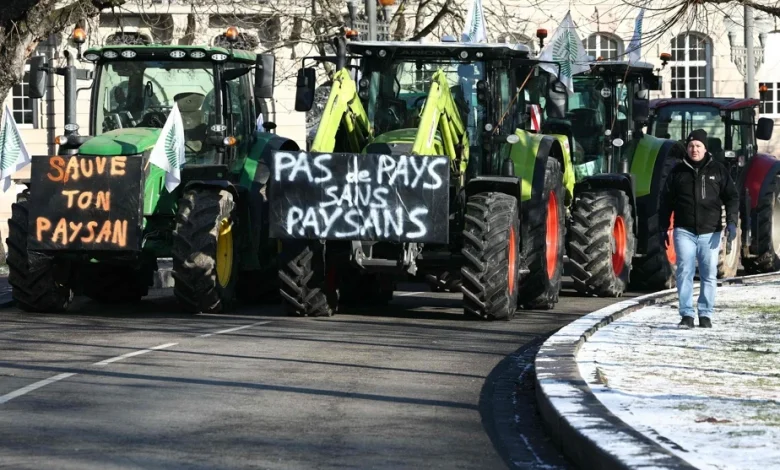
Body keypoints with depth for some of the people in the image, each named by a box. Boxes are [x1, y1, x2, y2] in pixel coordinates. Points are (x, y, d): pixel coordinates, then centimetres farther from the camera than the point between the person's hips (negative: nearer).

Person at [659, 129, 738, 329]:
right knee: (684, 273, -7)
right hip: (684, 231, 0)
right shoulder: (678, 172, 7)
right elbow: (666, 201, 11)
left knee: (709, 275, 3)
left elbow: (732, 197, 6)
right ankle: (686, 315, -3)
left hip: (710, 232, 0)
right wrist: (663, 228, 8)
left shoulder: (718, 170, 6)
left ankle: (705, 315, 10)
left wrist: (731, 222, -7)